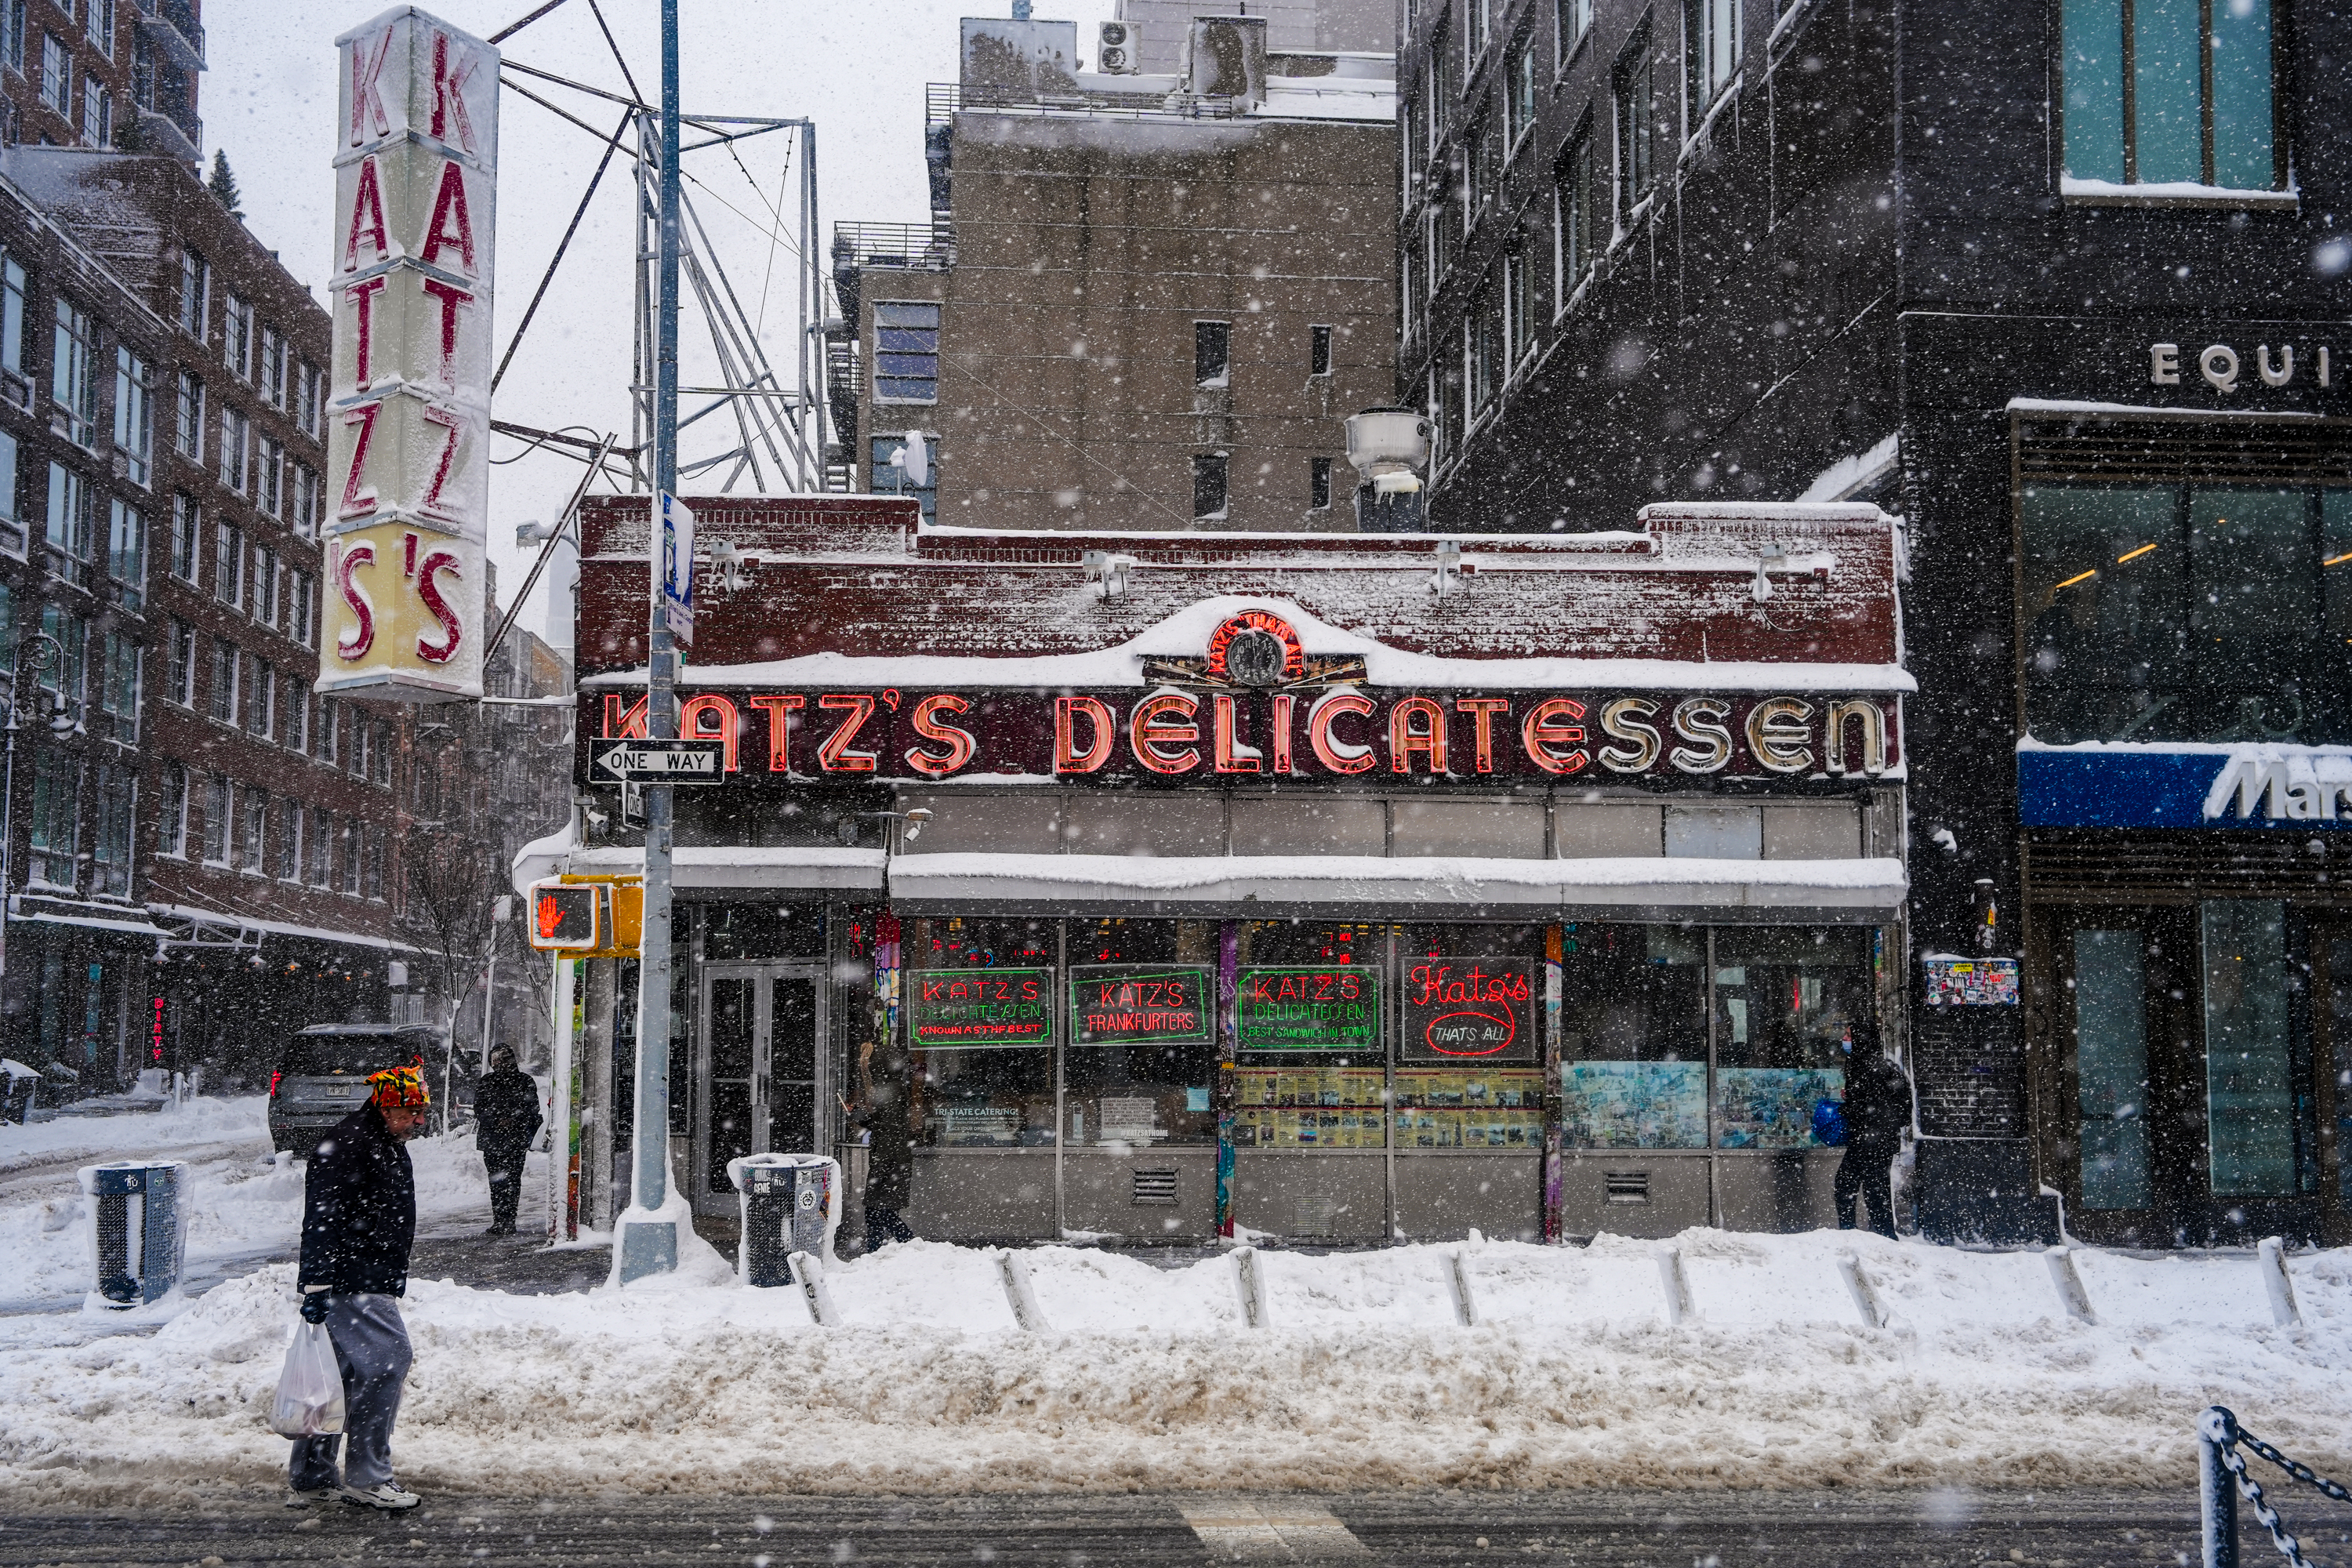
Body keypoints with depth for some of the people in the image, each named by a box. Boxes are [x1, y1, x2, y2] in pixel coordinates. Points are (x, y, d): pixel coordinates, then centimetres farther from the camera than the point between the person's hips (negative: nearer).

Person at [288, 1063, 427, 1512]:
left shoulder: (388, 1146, 19)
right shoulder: (350, 1144, -16)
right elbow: (322, 1218, -22)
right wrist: (316, 1286, -26)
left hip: (367, 1282, 11)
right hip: (351, 1282, -11)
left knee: (344, 1371, 13)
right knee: (387, 1359, -12)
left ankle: (309, 1478, 20)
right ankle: (366, 1477, -7)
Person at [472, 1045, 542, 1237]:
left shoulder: (524, 1081, 6)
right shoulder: (487, 1081, 11)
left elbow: (532, 1109, 3)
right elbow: (479, 1108, 6)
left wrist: (512, 1121, -11)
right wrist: (497, 1122, -9)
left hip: (516, 1139, -2)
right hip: (491, 1138, 2)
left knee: (512, 1180, -5)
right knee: (496, 1181, 1)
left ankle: (508, 1222, -2)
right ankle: (498, 1222, 5)